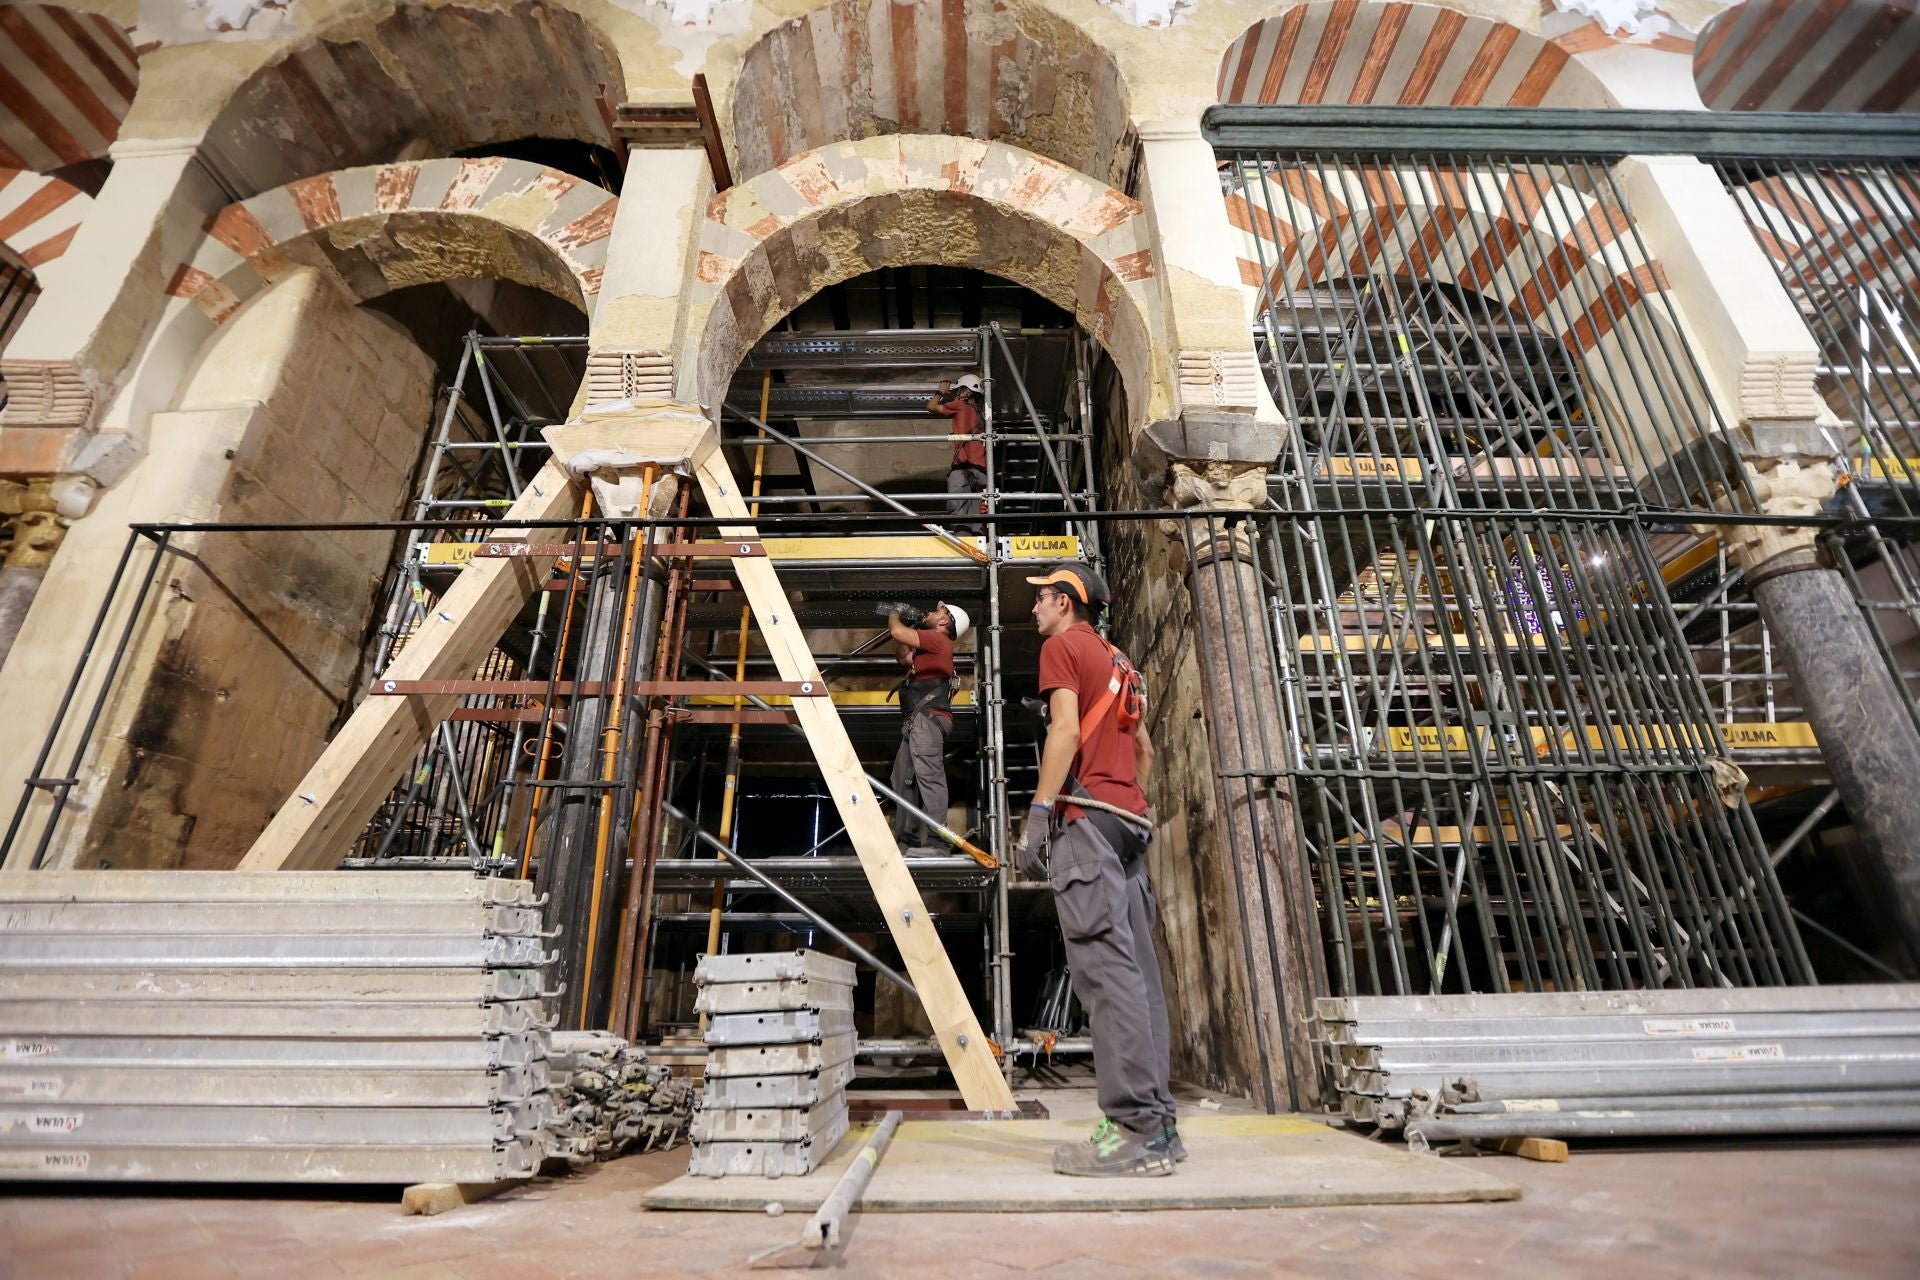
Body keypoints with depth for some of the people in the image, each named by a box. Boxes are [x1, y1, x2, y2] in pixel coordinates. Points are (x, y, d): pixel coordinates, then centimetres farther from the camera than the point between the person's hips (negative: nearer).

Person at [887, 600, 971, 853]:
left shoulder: (938, 638, -3)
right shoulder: (930, 646, 27)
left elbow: (898, 632, -10)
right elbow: (904, 657, 39)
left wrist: (893, 615, 13)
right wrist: (902, 621, 32)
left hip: (927, 718, -11)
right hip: (916, 721, 11)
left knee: (929, 778, -18)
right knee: (904, 781, 10)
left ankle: (935, 841, -23)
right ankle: (906, 837, 13)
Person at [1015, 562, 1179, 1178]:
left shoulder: (1062, 645, 1)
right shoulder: (1118, 662, 26)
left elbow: (1066, 728, -14)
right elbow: (1145, 749, 26)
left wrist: (1037, 813, -16)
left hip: (1086, 813, -9)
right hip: (1130, 818, 9)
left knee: (1105, 966, -12)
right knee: (1136, 970, 7)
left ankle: (1135, 1129, -12)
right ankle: (1157, 1123, 10)